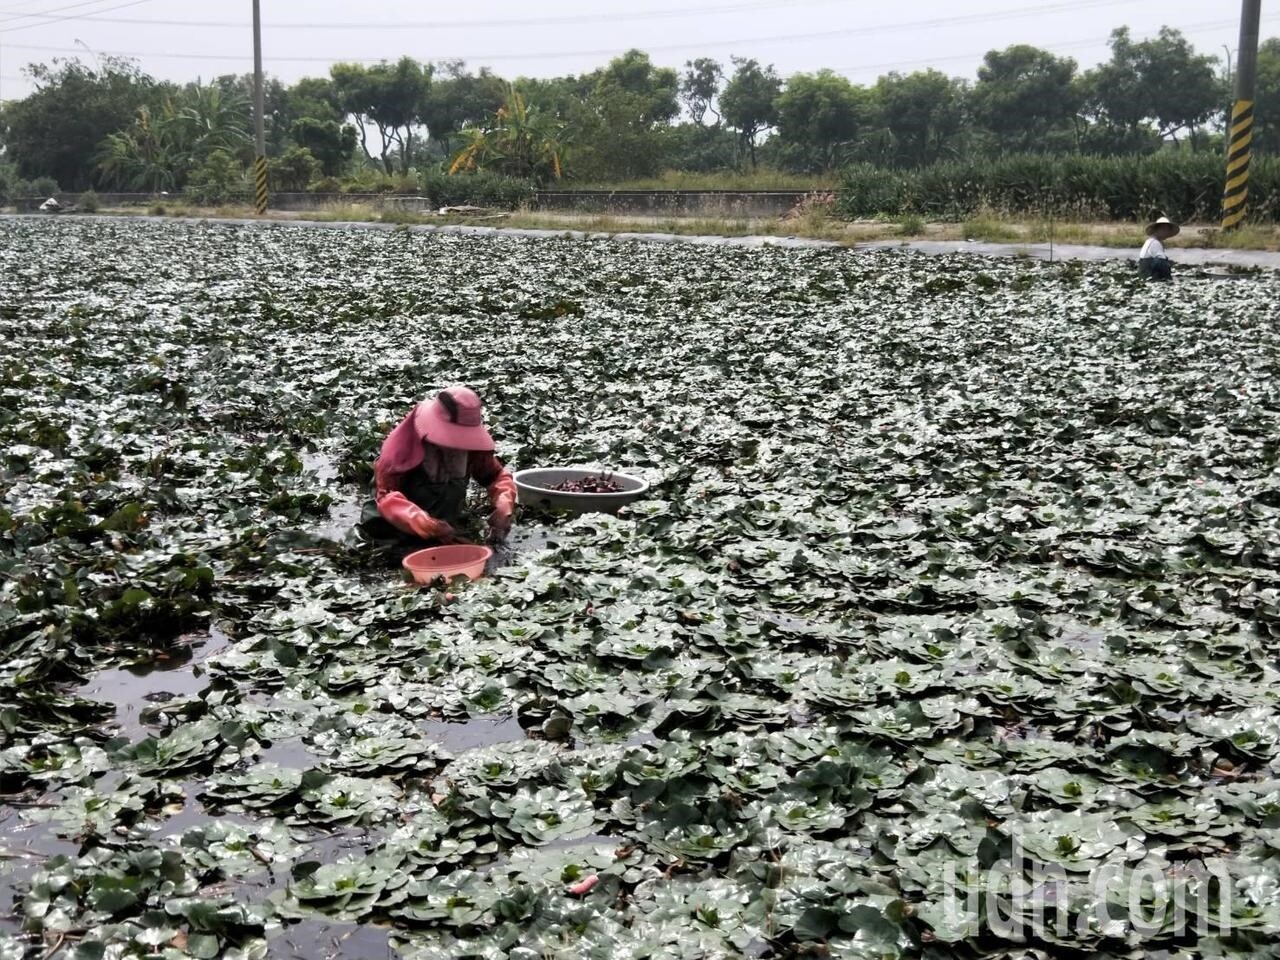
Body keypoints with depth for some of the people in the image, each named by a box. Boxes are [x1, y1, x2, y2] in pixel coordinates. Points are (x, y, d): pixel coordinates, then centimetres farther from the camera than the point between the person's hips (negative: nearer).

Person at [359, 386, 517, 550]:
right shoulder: (403, 445, -26)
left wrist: (503, 507, -23)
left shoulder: (469, 444, -14)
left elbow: (498, 475, 0)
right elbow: (386, 497, -33)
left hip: (445, 522, 4)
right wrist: (430, 526, -47)